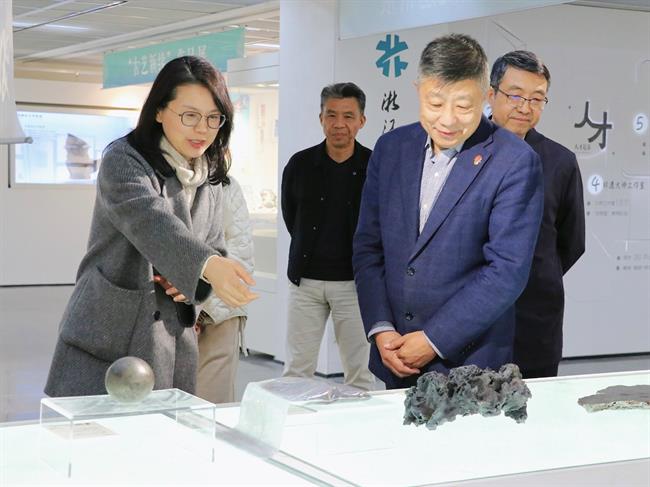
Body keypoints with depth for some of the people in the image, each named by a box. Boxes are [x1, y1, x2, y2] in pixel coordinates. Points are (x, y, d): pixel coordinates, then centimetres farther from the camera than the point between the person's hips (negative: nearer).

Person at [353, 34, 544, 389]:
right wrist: (380, 329, -5)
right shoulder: (391, 147, 5)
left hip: (468, 363, -4)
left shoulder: (515, 162, -11)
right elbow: (368, 247, 7)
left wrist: (434, 341, -15)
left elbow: (507, 270, -15)